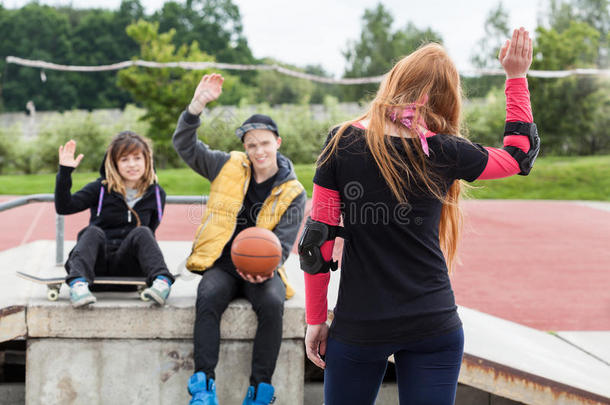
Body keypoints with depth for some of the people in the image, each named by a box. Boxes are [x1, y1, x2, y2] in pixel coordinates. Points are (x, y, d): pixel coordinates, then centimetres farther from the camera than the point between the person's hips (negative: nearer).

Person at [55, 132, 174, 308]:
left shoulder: (156, 194, 8)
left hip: (128, 264, 0)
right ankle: (78, 283, -51)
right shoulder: (101, 188, 2)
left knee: (142, 232, -25)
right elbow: (63, 207, -8)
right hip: (96, 262, 0)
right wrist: (65, 172, -19)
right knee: (93, 232, -28)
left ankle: (162, 281, -47)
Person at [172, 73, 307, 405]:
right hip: (222, 264, 1)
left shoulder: (293, 193, 2)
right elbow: (185, 145, 3)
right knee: (208, 297, -32)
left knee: (272, 303, -33)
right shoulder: (229, 167, 7)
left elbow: (282, 243, -2)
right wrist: (198, 104, -12)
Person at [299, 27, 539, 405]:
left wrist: (316, 320, 6)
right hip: (434, 326, 0)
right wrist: (517, 77, 20)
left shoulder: (343, 143, -5)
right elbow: (521, 154, 13)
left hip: (358, 326, 0)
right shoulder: (443, 152, -5)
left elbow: (317, 240, -4)